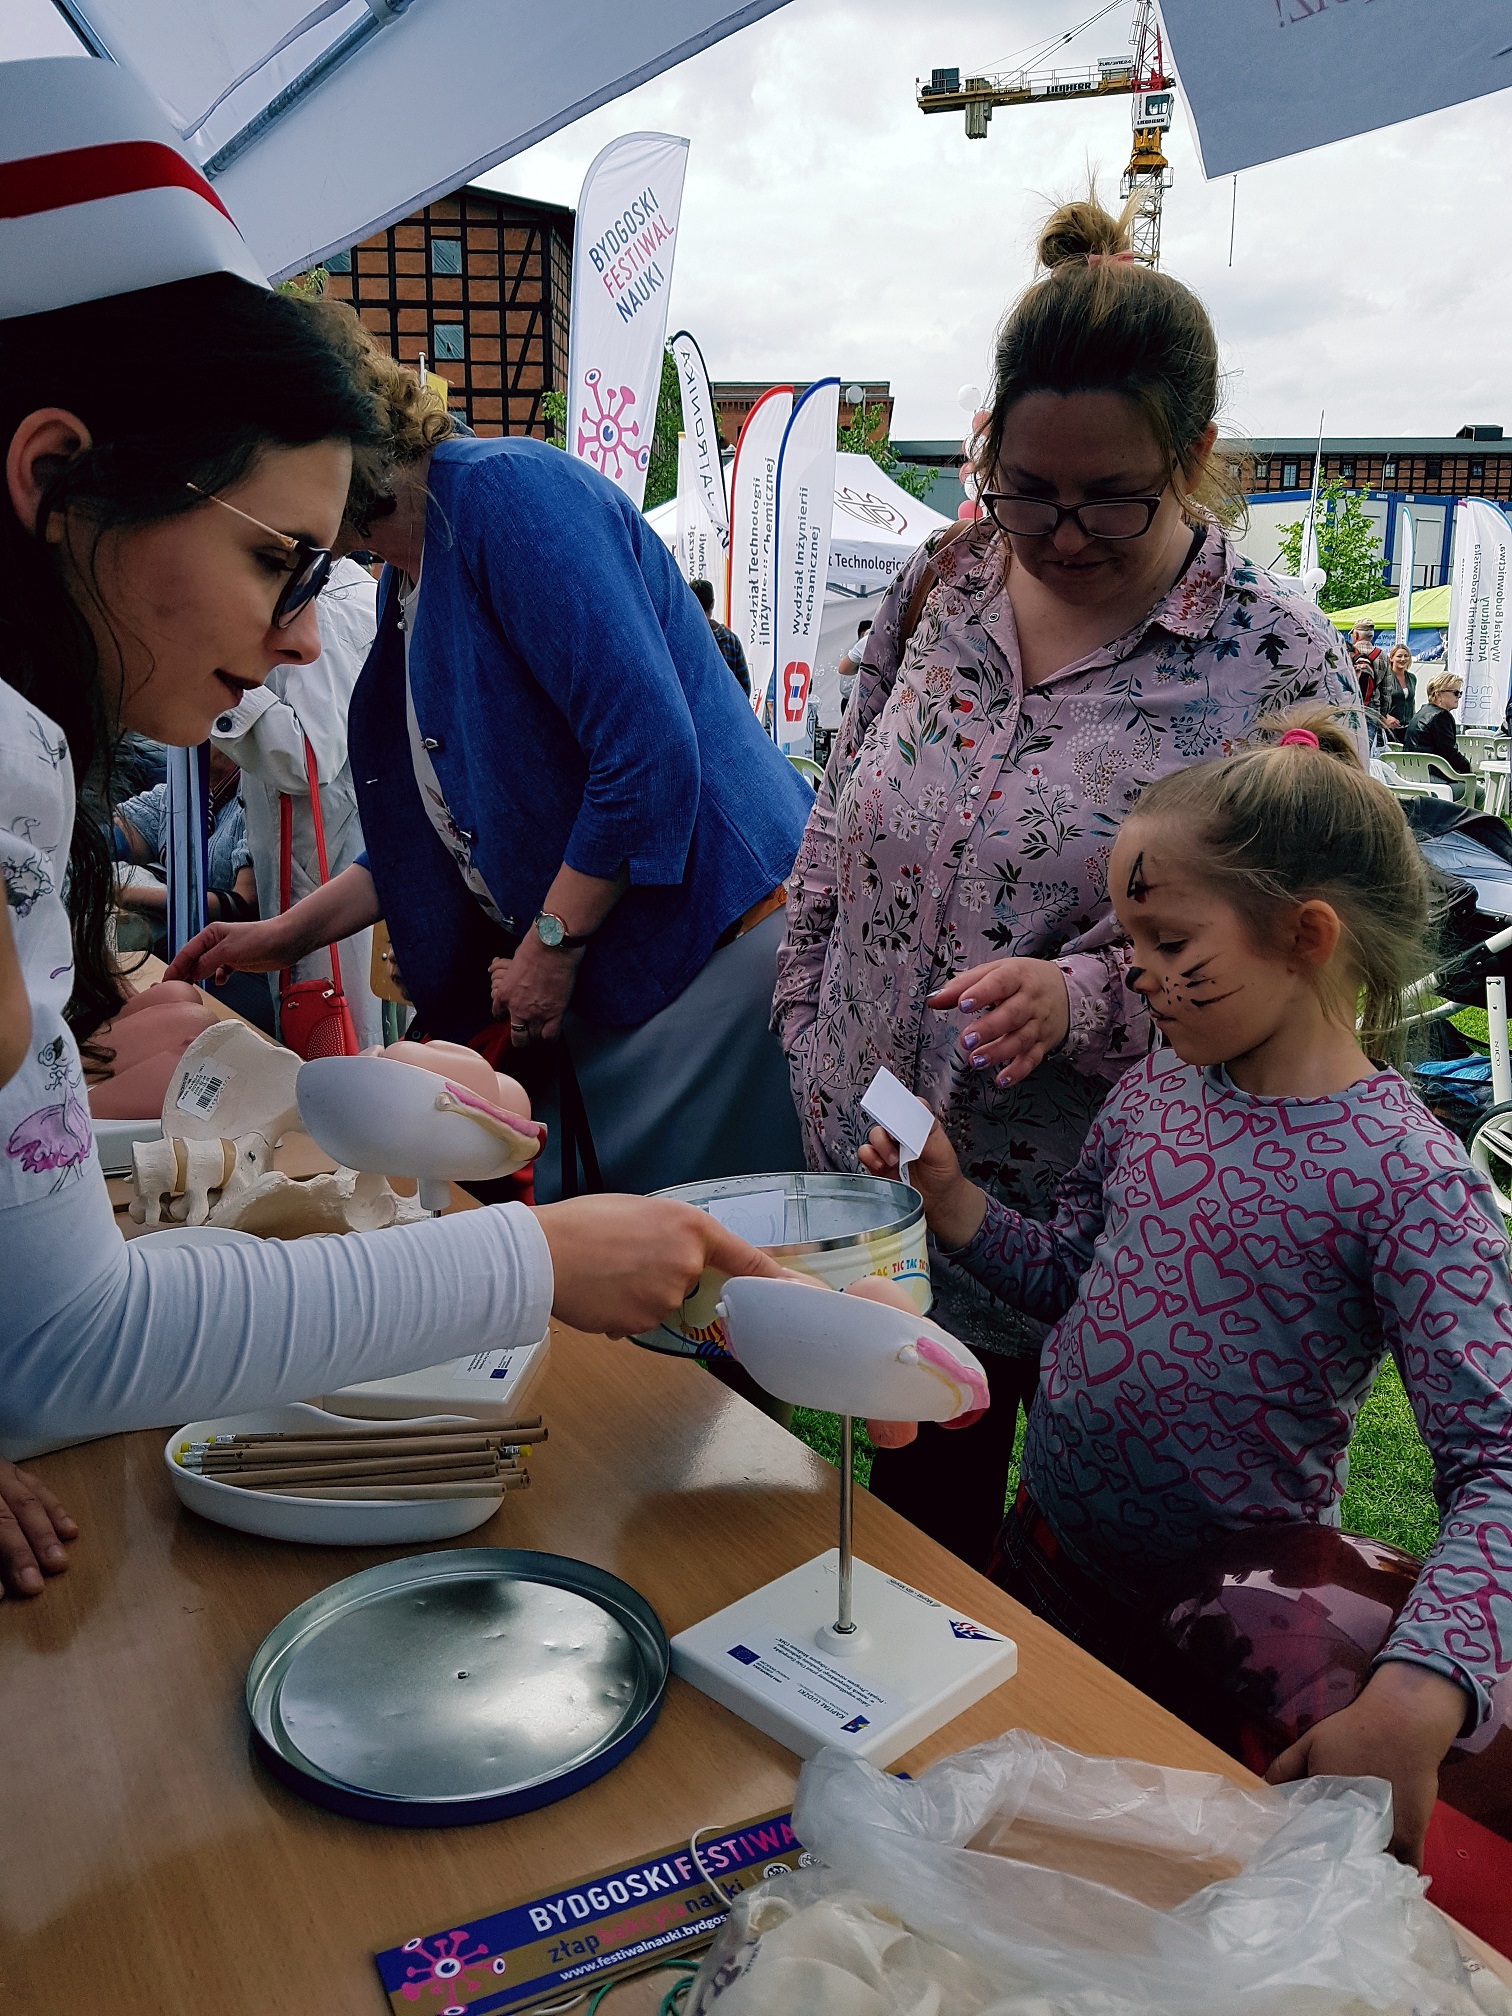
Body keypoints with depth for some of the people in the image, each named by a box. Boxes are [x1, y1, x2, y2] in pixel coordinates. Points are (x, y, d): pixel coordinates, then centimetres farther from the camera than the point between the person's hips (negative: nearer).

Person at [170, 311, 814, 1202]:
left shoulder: (507, 488, -14)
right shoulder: (409, 583, 16)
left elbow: (651, 751, -23)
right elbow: (451, 826, 24)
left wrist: (551, 946, -14)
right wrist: (291, 932, 21)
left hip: (716, 947, -9)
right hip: (604, 984, 9)